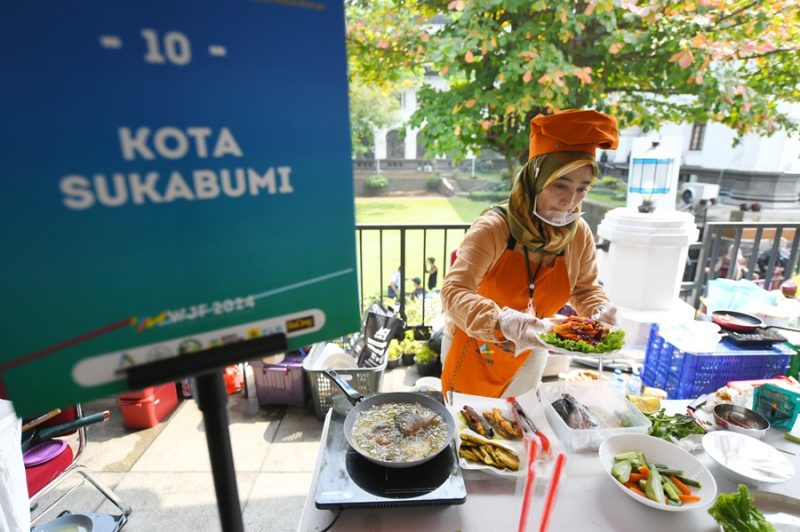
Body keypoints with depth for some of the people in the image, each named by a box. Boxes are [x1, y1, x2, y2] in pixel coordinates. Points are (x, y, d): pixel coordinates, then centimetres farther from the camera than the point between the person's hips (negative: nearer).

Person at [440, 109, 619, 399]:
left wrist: (600, 310, -19)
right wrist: (501, 321, -49)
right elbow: (454, 291, -34)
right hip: (473, 347, -4)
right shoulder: (493, 228, -28)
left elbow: (585, 288, 2)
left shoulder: (580, 234, -13)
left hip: (529, 352, 4)